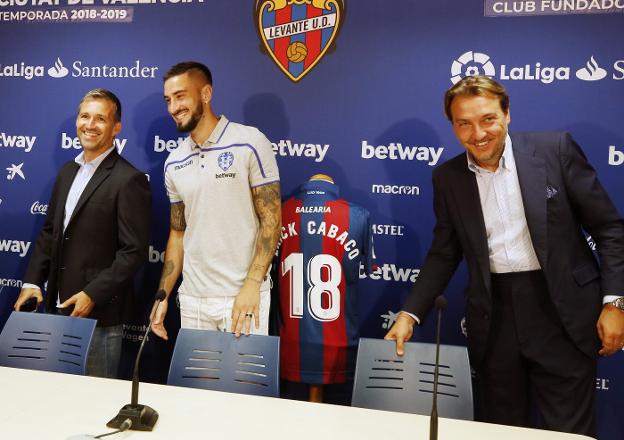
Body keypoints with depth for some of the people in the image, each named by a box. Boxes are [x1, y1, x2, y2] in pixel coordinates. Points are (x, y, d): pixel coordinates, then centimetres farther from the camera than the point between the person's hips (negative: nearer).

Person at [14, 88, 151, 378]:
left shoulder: (129, 180, -13)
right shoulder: (68, 171, 12)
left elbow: (134, 251, -16)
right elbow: (49, 231, 16)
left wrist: (92, 295, -18)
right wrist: (32, 281, 7)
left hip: (99, 313, -7)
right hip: (57, 305, 7)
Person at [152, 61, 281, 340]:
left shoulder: (250, 143, -7)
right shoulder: (174, 163, 9)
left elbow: (271, 220, -9)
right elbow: (178, 233, 15)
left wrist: (252, 285, -18)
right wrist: (163, 296, 7)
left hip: (243, 296, -5)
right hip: (192, 299, 5)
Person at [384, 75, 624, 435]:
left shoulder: (555, 149, -5)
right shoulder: (448, 178, 3)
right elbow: (445, 254, 9)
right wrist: (409, 315, 0)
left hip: (563, 311, -2)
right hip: (493, 317, 3)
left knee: (568, 431, 4)